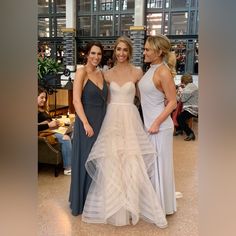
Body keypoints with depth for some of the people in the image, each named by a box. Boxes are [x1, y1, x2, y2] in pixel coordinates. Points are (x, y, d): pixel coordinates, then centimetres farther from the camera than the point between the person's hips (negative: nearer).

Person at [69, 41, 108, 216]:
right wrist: (86, 123, -24)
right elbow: (76, 100, -17)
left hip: (102, 122, 7)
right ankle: (82, 202, 20)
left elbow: (104, 99, 12)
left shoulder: (101, 73, 10)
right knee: (85, 161, 3)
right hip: (87, 122, -7)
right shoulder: (82, 72, -9)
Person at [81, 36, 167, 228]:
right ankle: (114, 207, 20)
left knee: (132, 164, -2)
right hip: (112, 119, 2)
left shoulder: (137, 72, 2)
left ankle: (131, 205, 17)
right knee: (111, 164, 3)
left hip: (130, 120, -2)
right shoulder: (108, 74, 8)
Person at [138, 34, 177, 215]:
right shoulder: (152, 69, 9)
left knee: (159, 164, 4)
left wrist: (157, 123, -19)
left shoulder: (163, 72, -16)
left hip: (159, 125, -9)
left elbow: (172, 102, -17)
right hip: (149, 123, 9)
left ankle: (164, 205, 23)